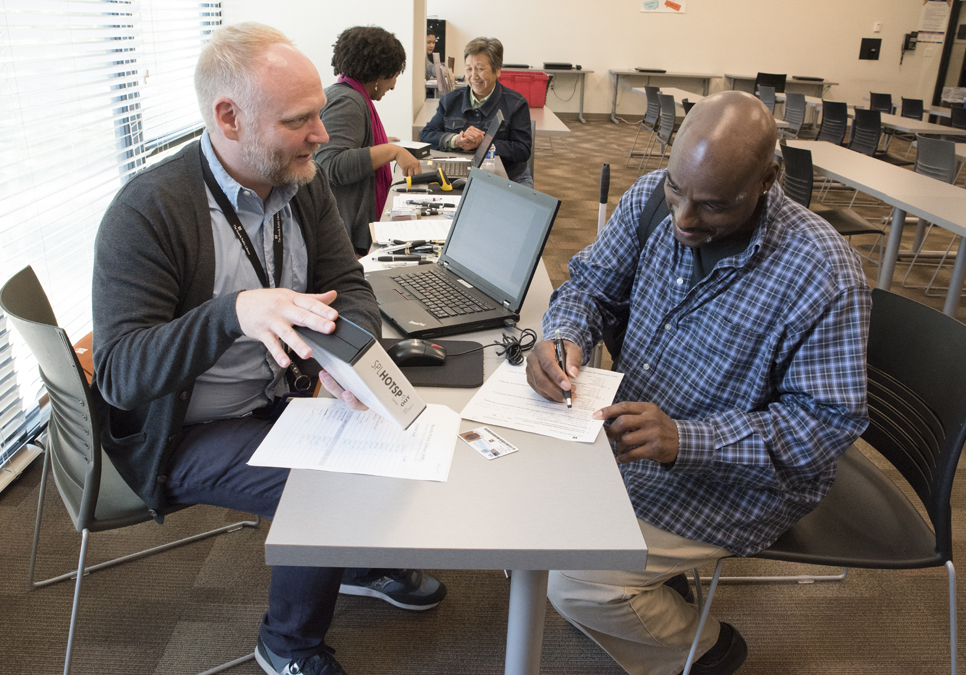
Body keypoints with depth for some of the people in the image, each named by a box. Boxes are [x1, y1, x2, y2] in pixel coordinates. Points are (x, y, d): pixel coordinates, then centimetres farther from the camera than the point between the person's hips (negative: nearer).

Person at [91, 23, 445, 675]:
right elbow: (118, 373, -28)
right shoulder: (147, 211, -25)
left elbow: (348, 284, -2)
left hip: (279, 398, 7)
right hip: (185, 433, -7)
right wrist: (234, 312, -45)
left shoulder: (303, 182, -4)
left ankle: (365, 561, 31)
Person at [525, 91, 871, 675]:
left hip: (738, 475, -6)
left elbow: (827, 421, -21)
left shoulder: (825, 275, -26)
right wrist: (565, 335, -22)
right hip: (634, 420, 7)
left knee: (579, 585, -14)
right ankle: (657, 580, 25)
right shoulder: (653, 199, -11)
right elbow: (593, 282, 2)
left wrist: (683, 440, -33)